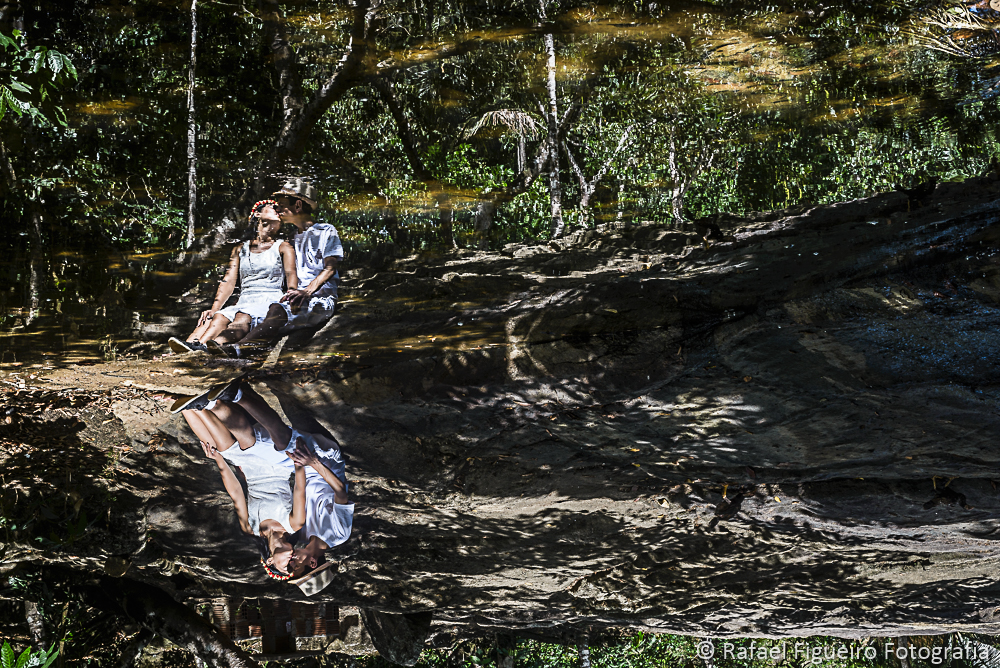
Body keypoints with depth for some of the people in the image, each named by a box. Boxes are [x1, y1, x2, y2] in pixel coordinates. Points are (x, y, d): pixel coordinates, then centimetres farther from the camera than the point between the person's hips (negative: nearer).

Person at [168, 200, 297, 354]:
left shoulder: (283, 248, 16)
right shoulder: (241, 249, 25)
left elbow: (291, 274, -2)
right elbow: (228, 281, 13)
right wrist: (214, 309, -4)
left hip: (270, 302, -5)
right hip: (244, 303, 5)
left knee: (243, 318, -37)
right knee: (218, 318, -28)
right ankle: (190, 344, -59)